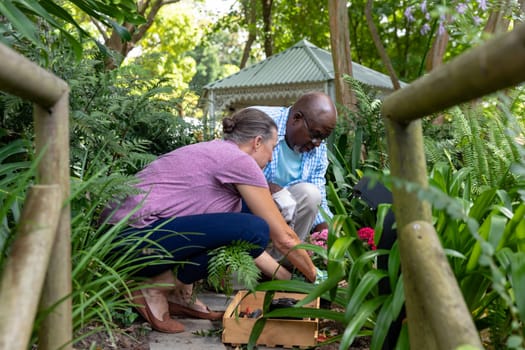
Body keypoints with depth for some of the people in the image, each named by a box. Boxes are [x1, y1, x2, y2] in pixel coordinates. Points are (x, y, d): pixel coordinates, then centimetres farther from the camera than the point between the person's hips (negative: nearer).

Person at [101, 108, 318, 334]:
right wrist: (315, 277, 12)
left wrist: (284, 277, 23)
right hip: (133, 237, -10)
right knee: (254, 230, -18)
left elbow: (239, 233, 23)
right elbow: (283, 237, -3)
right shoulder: (240, 160, -8)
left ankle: (178, 294, 8)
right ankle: (158, 286, -6)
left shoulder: (214, 152, 19)